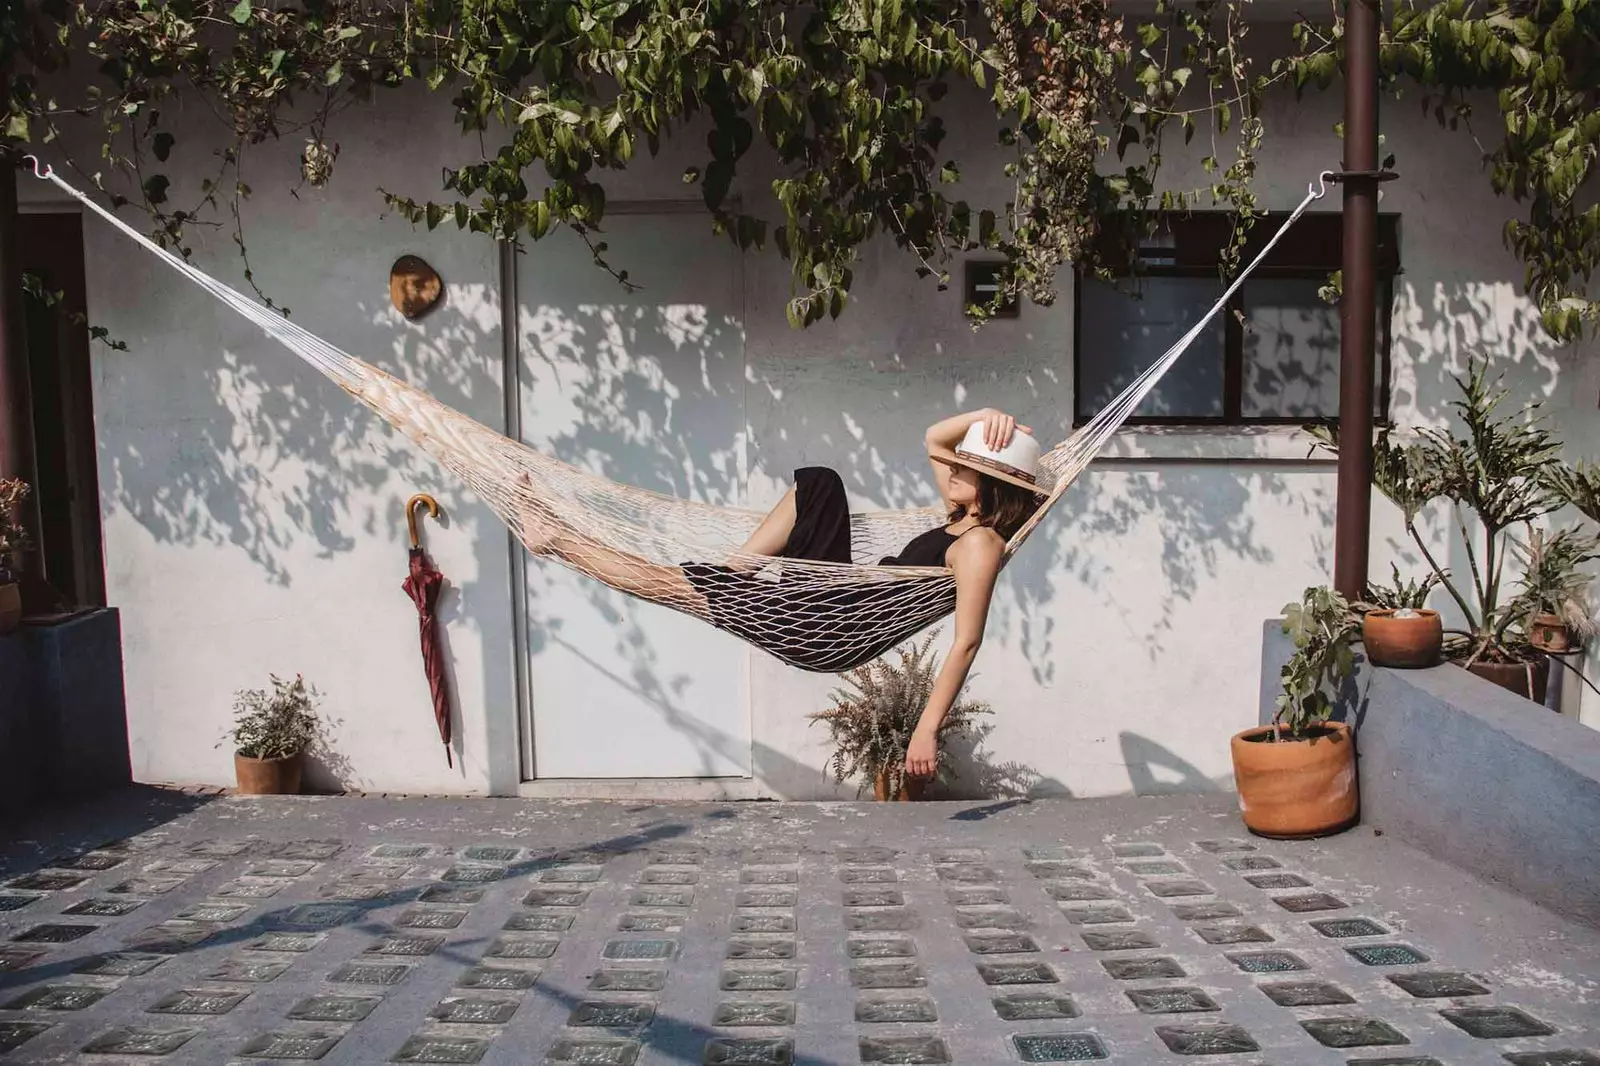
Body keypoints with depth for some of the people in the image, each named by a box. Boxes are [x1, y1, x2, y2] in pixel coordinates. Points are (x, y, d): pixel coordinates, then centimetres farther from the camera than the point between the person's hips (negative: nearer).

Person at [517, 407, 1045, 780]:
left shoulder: (980, 542, -17)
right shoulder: (965, 516, 10)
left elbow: (967, 642, -23)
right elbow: (934, 438, 21)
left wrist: (927, 728, -26)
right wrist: (984, 417, 4)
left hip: (827, 634, -9)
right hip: (836, 598, 9)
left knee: (679, 580, -8)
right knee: (819, 481, 11)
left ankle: (558, 540, 9)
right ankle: (731, 573, 6)